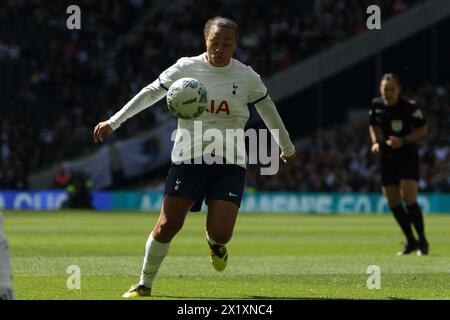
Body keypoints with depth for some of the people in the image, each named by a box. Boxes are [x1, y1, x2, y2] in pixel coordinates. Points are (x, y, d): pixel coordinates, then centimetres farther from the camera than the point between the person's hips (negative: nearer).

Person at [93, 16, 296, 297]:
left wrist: (287, 148, 27)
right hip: (188, 159, 0)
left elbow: (269, 111, 15)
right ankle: (145, 283, 9)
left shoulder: (247, 78, 1)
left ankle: (214, 243, 25)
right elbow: (149, 94, 5)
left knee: (221, 233, -14)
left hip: (230, 164, 0)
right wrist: (114, 122, 3)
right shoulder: (186, 68, -2)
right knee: (168, 225, -10)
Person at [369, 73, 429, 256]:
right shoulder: (376, 105, 1)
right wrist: (375, 142, 0)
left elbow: (423, 130, -7)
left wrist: (403, 140, -20)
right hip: (387, 157, 5)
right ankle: (410, 241, 18)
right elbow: (372, 125, 18)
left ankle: (422, 241, -1)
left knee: (409, 199, -17)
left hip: (407, 155, -5)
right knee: (393, 202, 4)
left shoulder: (408, 107, -14)